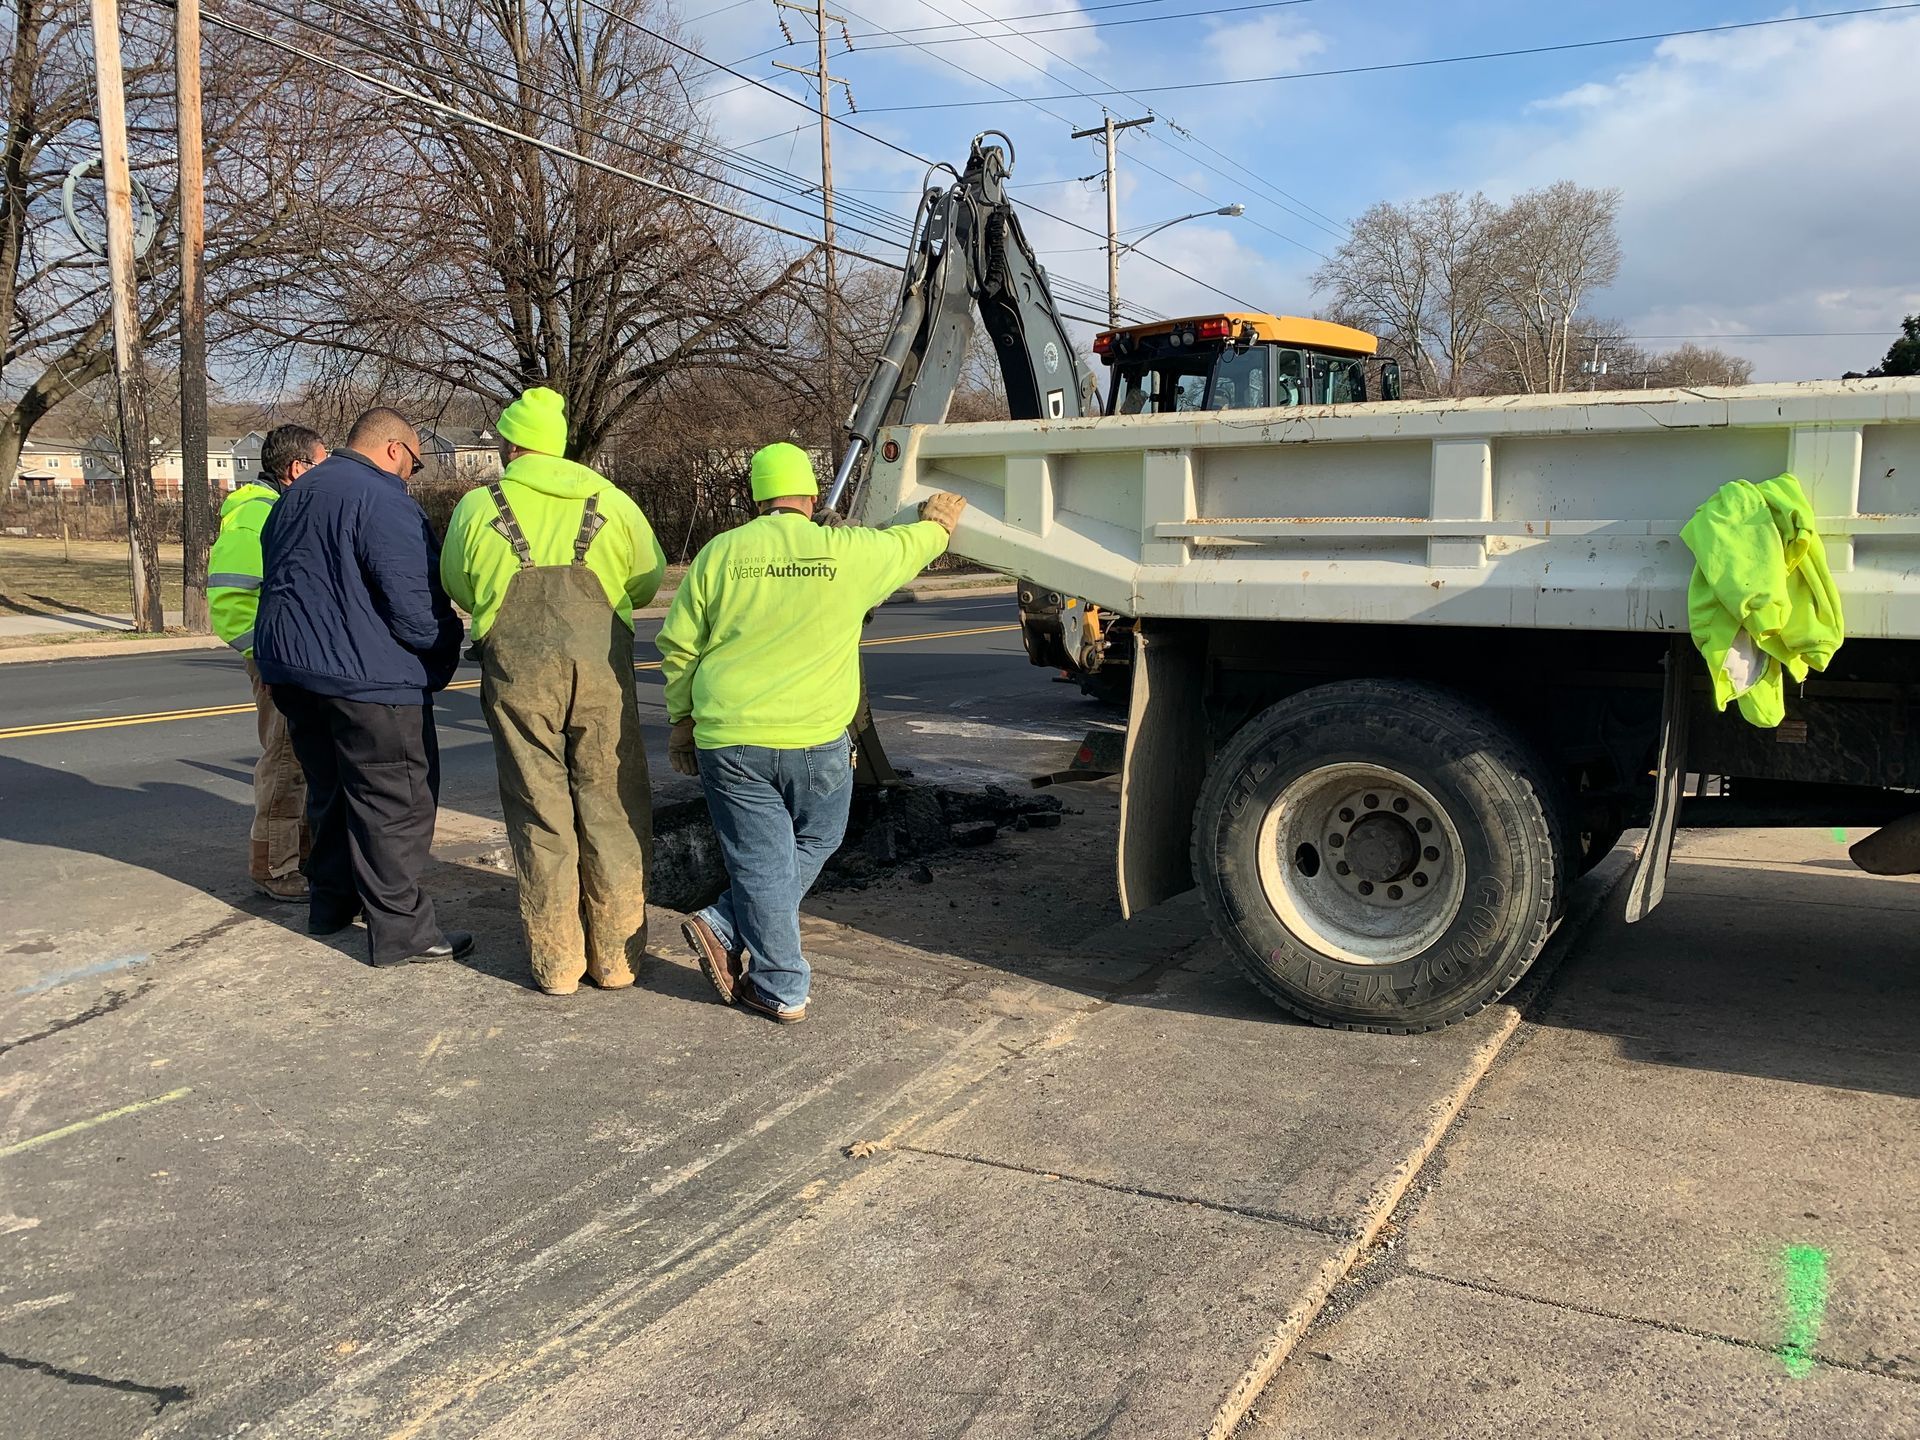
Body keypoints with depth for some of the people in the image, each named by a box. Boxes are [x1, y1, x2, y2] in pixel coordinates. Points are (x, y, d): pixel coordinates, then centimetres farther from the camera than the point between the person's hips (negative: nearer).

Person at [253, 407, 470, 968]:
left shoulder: (295, 496, 17)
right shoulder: (382, 501, -15)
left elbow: (280, 579, 24)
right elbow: (414, 605, -20)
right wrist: (448, 642, -2)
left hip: (290, 669, 10)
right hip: (363, 675, -9)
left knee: (329, 790, 21)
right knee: (396, 800, -3)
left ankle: (331, 901, 32)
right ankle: (401, 930, -1)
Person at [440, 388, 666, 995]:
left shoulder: (478, 507, 6)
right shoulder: (610, 501, 8)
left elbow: (458, 589, 17)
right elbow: (648, 579, 17)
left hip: (516, 671, 0)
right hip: (601, 665, 0)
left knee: (540, 812, 9)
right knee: (611, 809, 9)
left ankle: (556, 963, 15)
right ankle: (615, 957, 15)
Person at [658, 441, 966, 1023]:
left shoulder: (720, 554, 0)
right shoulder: (851, 551, -2)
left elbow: (679, 647, 5)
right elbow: (914, 542, 20)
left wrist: (682, 720, 18)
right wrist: (939, 519, 42)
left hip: (730, 740, 1)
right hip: (817, 741, 0)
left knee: (762, 863, 8)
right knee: (812, 845, 21)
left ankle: (782, 989, 12)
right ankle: (725, 929, 14)